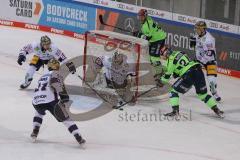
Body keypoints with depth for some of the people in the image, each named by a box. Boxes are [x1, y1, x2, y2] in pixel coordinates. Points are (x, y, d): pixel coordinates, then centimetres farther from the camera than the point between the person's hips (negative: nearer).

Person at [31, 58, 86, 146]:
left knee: (39, 112, 40)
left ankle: (35, 132, 26)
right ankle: (79, 138, -7)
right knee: (66, 119, 2)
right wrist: (64, 95, -15)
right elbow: (54, 81, -12)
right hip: (51, 100, -5)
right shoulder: (55, 73, 11)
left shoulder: (42, 77, 32)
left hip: (36, 101, 6)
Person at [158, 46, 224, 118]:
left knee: (174, 91, 4)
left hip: (189, 76, -8)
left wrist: (162, 82, 19)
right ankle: (216, 110, 21)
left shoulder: (171, 59, 0)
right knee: (203, 94, 21)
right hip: (199, 72, 8)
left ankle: (175, 110, -6)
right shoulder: (179, 53, 23)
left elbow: (168, 74, 4)